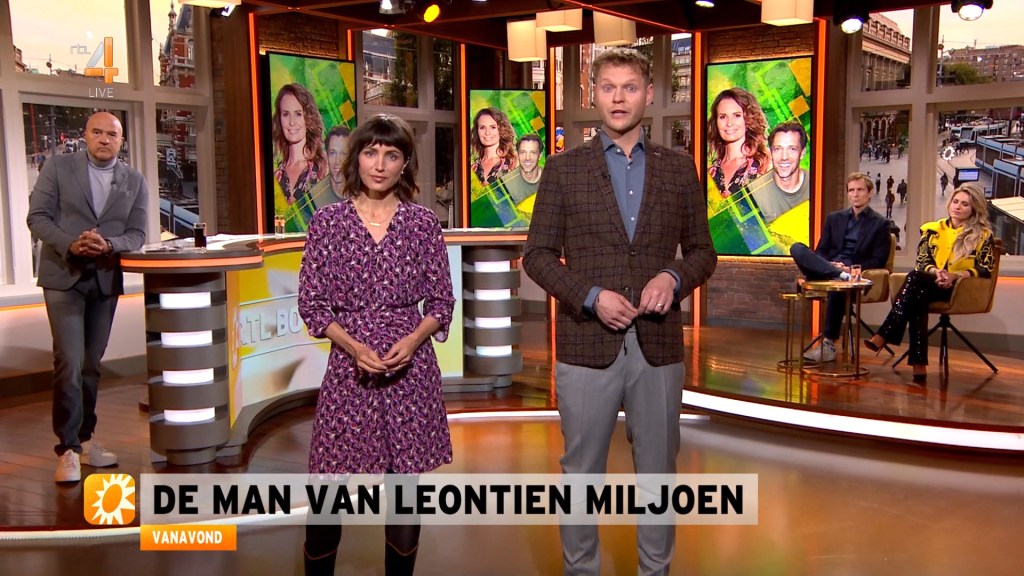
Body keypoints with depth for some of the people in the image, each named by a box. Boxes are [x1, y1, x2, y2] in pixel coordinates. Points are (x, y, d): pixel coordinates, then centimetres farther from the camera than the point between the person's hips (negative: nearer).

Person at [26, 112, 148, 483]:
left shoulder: (134, 182, 7)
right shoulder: (58, 167, 1)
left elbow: (137, 234, 3)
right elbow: (37, 216, -3)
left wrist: (108, 244, -18)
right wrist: (70, 244, -19)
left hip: (105, 280, 3)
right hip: (63, 276, -3)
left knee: (91, 365, 11)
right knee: (69, 363, -10)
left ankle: (84, 439, 22)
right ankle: (68, 449, -2)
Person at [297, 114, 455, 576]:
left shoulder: (422, 222, 3)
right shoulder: (327, 221, 1)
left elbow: (441, 301, 7)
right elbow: (311, 303, 2)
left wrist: (413, 340, -12)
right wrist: (354, 347, -13)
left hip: (411, 368, 1)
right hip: (348, 369, 0)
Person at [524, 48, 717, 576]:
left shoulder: (679, 168, 7)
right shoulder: (564, 168, 1)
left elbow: (702, 250, 10)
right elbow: (537, 254, 0)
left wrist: (673, 277, -11)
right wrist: (590, 296, -13)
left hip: (658, 347, 2)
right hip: (587, 345, -1)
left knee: (657, 471, 12)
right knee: (581, 472, 9)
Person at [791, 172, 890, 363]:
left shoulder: (879, 224, 10)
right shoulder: (834, 218, 21)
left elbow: (878, 261, 2)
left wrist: (851, 269, -15)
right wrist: (830, 266, -8)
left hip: (854, 274, -3)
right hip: (825, 270, 4)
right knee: (797, 248, -24)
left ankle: (829, 344, -34)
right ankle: (840, 275, -39)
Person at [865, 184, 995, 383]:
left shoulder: (983, 235, 9)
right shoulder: (933, 229, 17)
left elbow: (985, 269, 1)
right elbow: (921, 261, 8)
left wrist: (955, 275, -16)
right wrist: (936, 272, -14)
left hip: (962, 290, -3)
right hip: (927, 286, 3)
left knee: (915, 278, -33)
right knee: (917, 297, -36)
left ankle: (884, 335, -40)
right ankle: (918, 363, -41)